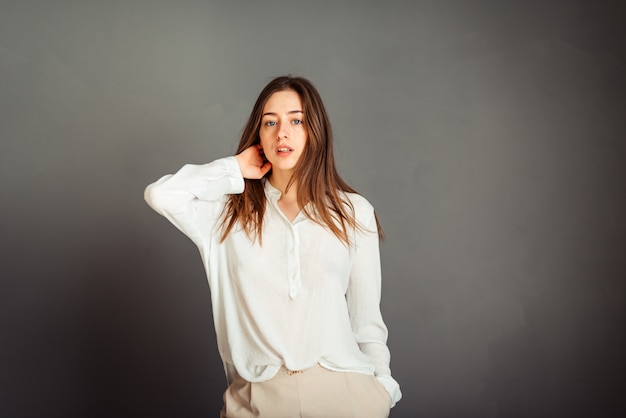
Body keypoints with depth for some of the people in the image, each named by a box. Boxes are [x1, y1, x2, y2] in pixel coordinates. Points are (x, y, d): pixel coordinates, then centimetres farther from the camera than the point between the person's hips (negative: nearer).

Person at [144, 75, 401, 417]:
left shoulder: (354, 213, 5)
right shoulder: (230, 212, 6)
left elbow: (366, 316, 6)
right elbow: (160, 195, -10)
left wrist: (384, 388, 2)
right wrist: (235, 170, -1)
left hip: (344, 389, 0)